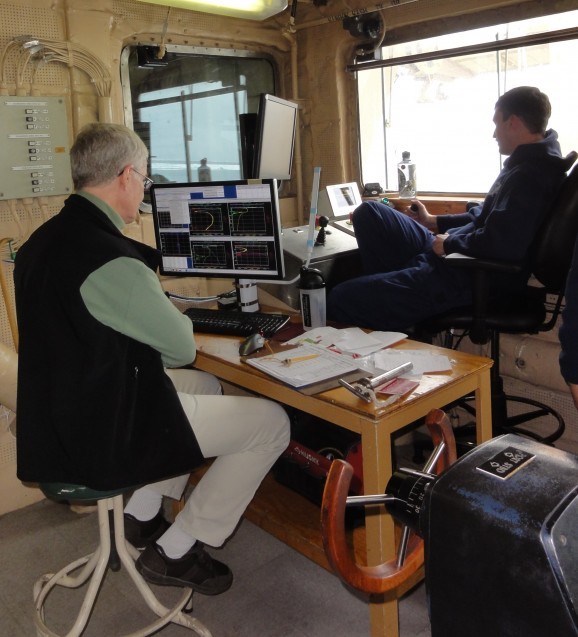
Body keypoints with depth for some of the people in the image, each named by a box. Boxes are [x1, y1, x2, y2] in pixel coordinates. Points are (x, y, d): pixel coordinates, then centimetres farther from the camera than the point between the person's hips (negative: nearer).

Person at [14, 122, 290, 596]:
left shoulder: (44, 241, 4)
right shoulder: (111, 259, -26)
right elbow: (183, 349, -15)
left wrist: (159, 309, 10)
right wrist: (178, 320, 6)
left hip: (62, 418, 10)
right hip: (106, 432, -10)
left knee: (206, 384, 27)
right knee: (272, 421, -1)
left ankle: (142, 514, 27)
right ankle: (176, 552, 10)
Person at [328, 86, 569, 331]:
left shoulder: (530, 174, -21)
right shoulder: (526, 164, 15)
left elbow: (497, 243, -32)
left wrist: (448, 242, -14)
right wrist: (434, 222, 20)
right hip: (453, 255, 11)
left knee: (340, 299, -14)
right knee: (369, 212, 11)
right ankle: (386, 284, 9)